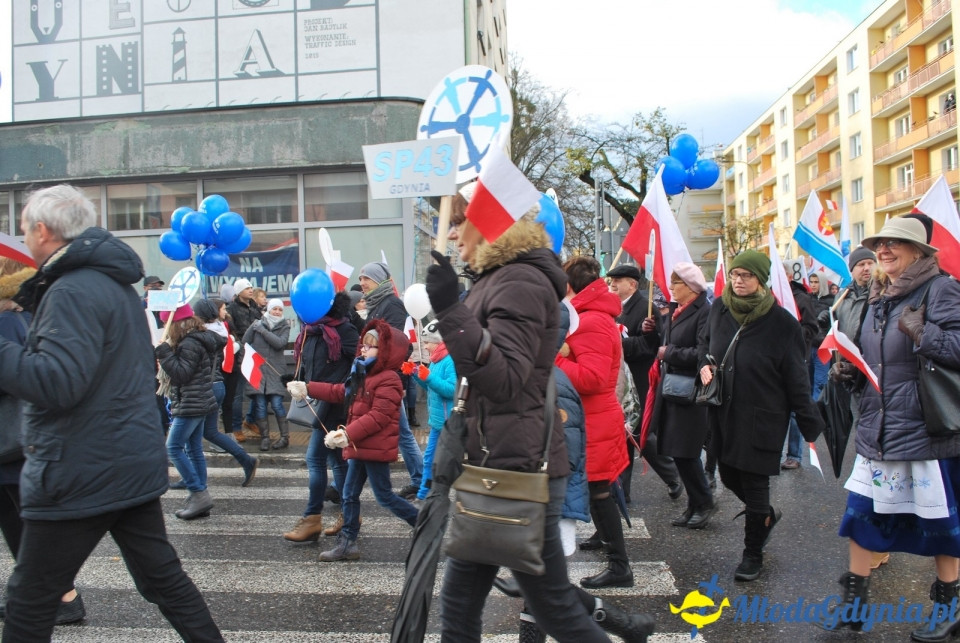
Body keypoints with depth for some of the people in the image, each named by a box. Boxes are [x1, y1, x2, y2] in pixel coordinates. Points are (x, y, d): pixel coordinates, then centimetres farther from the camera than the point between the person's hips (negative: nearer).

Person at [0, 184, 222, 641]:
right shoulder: (115, 282, 13)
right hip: (135, 464, 9)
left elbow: (55, 382, -26)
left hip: (79, 475, -9)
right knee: (162, 576, 15)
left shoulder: (72, 291, -17)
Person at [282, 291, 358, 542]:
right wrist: (298, 381, 7)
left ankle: (312, 520, 1)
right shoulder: (311, 330, 11)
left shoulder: (343, 330, -13)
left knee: (315, 459, -7)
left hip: (334, 406, -9)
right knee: (337, 459, 13)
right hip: (319, 405, 9)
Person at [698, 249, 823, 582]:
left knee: (754, 483, 3)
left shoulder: (781, 322, -14)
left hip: (762, 418, -5)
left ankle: (753, 554, 24)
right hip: (724, 413, 6)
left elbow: (796, 379, -11)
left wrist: (811, 426, -8)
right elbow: (703, 341, 19)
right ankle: (767, 515, 48)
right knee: (729, 476, 18)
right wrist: (704, 364, -2)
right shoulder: (720, 309, -1)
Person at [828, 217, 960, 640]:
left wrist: (921, 332, -33)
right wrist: (849, 368, 4)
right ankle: (854, 599, 22)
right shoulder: (877, 296, 11)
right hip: (877, 427, 7)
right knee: (860, 510, 8)